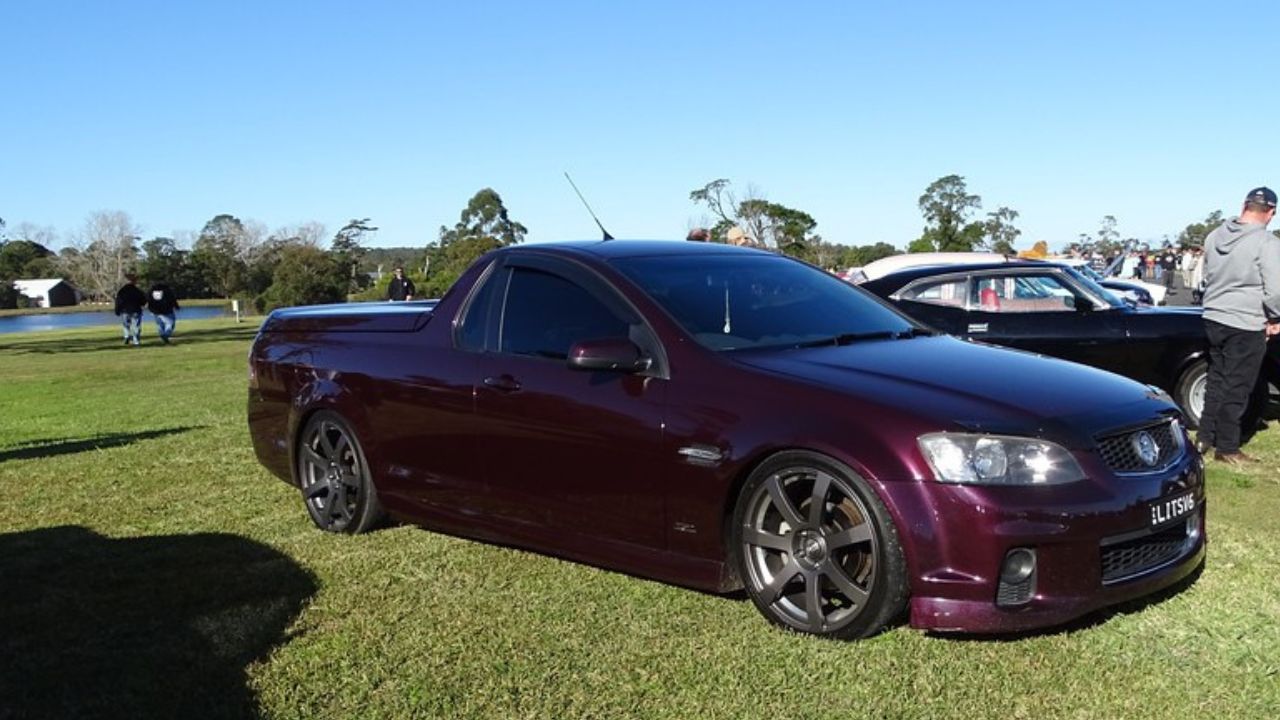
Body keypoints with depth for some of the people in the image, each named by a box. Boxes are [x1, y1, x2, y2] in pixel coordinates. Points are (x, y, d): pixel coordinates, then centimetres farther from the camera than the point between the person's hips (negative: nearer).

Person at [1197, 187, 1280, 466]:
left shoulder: (1214, 237, 5)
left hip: (1213, 319, 6)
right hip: (1246, 325, -6)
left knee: (1216, 379, 19)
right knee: (1236, 389, 2)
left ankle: (1205, 437, 24)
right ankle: (1226, 448, 10)